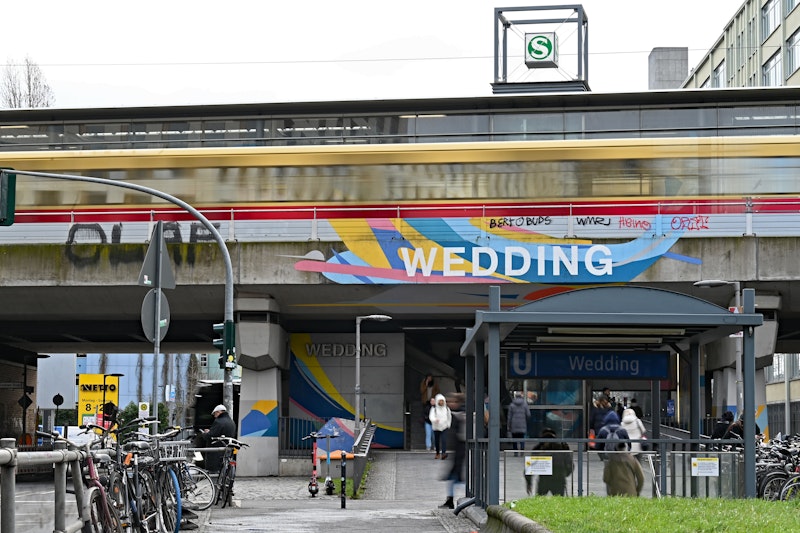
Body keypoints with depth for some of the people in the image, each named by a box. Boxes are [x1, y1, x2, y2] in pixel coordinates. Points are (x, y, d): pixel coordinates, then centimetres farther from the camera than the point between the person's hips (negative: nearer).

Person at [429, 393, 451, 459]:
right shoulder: (434, 409, -5)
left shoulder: (446, 408, 5)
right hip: (436, 427, 0)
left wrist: (448, 424, 15)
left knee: (444, 440, -17)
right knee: (436, 441, 7)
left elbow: (449, 417, 20)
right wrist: (435, 420, -39)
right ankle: (438, 453, 25)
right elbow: (431, 416, -19)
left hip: (444, 427, 0)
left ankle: (444, 453, -26)